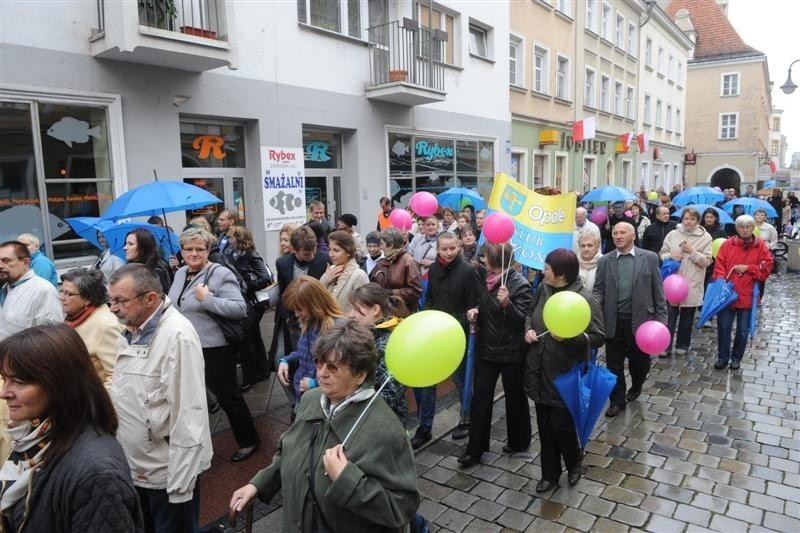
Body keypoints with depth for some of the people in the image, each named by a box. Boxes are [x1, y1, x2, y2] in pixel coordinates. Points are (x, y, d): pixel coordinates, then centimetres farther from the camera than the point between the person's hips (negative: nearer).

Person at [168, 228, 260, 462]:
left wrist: (207, 298, -27)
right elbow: (172, 306, 23)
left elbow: (240, 309, -24)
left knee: (227, 396, 5)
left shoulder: (220, 275, -15)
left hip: (214, 348, -7)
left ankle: (248, 440, 23)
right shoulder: (180, 274, 9)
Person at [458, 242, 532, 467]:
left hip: (511, 351, -5)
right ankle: (475, 449, 13)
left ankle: (519, 441, 35)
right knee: (480, 398, 5)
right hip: (486, 348, 6)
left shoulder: (520, 284, -16)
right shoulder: (485, 278, 3)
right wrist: (475, 311, -2)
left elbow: (522, 319, -20)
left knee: (515, 397, 13)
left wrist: (506, 303, -36)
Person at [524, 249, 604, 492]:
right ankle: (550, 474, 33)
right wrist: (528, 329, -4)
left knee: (561, 425, 3)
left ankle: (574, 465, 35)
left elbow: (598, 337, -15)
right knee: (544, 426, 14)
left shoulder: (584, 299, -18)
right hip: (540, 371, 6)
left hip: (566, 374, -6)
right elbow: (530, 314, 16)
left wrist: (569, 337, -29)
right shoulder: (543, 289, 0)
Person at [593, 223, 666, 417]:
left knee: (639, 360, 14)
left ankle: (636, 386, 44)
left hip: (640, 319, -1)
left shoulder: (649, 258, -1)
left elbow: (658, 291, 0)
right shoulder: (605, 261, 3)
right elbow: (598, 290, 3)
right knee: (614, 363, 7)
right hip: (613, 321, 1)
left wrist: (661, 319, -3)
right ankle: (617, 400, 24)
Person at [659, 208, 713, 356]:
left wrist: (692, 251, -17)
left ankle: (683, 344, 28)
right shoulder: (672, 234, 2)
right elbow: (662, 254, 7)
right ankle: (666, 345, 9)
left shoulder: (705, 237, -2)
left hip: (692, 283, 0)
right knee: (670, 315, 2)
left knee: (687, 317, 12)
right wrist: (671, 256, -13)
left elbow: (707, 261, -6)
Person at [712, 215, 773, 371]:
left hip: (747, 296, 0)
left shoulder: (761, 247, 0)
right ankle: (723, 357, 18)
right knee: (723, 327, 4)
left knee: (743, 330, 11)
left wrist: (747, 268, -14)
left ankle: (736, 358, 26)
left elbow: (766, 269, -2)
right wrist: (721, 282, -17)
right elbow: (719, 266, -3)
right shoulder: (727, 244, -1)